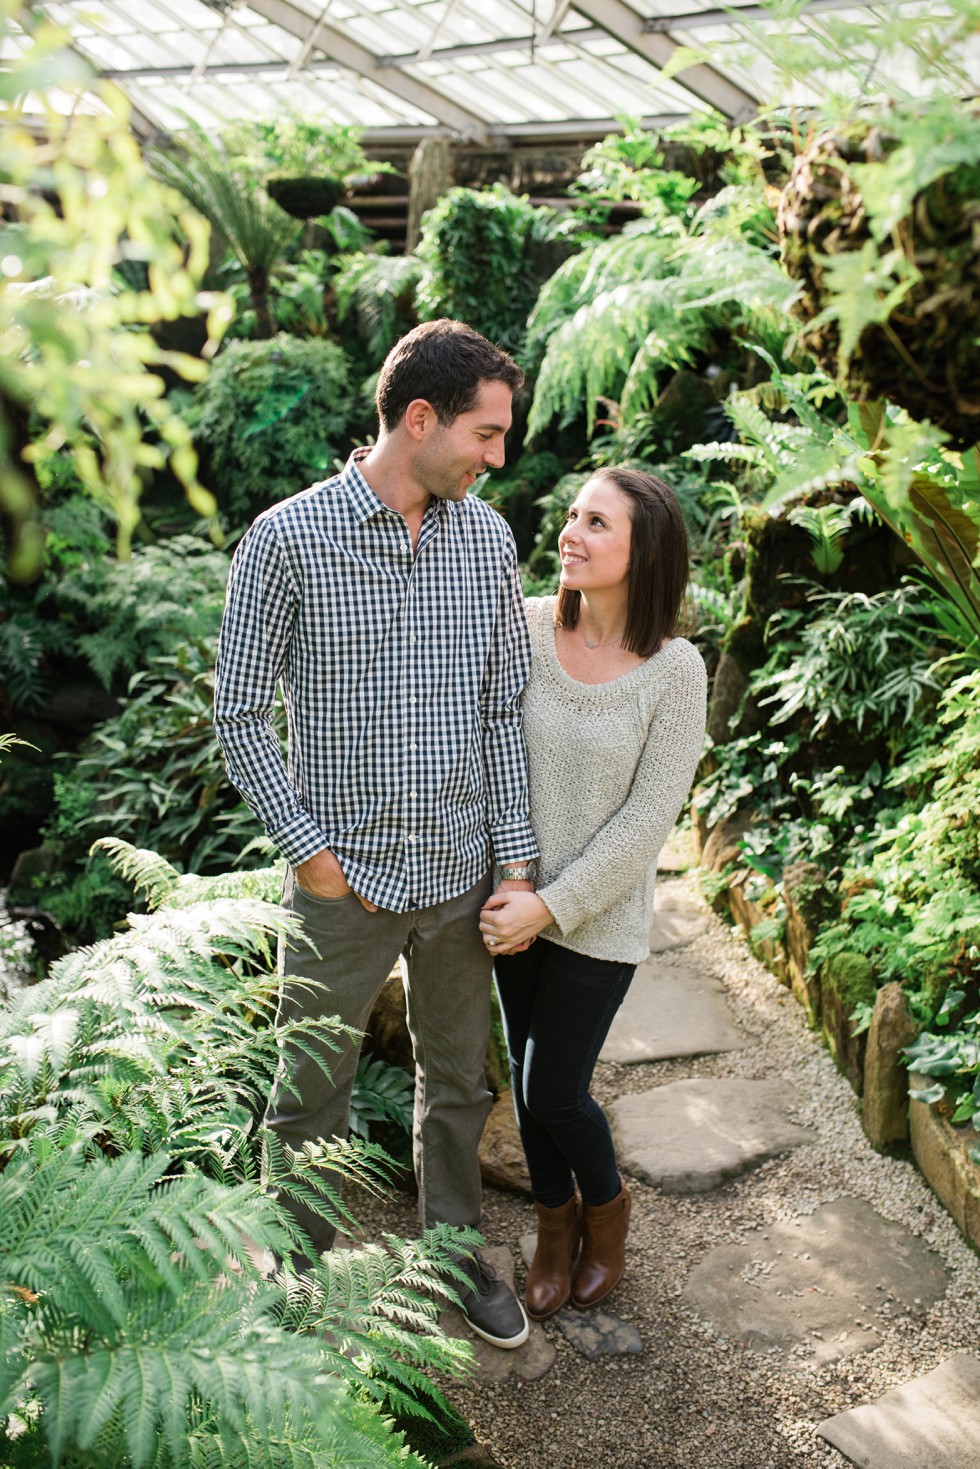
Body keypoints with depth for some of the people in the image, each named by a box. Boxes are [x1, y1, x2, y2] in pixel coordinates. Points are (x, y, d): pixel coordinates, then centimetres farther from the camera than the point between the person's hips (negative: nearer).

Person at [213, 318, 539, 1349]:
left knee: (457, 1081, 20)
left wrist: (516, 855, 1)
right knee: (312, 1095, 13)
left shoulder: (488, 538, 0)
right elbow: (238, 714, -7)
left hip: (462, 868, 4)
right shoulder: (286, 540, -13)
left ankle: (455, 1252, 42)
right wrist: (307, 848, -11)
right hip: (344, 876, -4)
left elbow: (505, 704, 5)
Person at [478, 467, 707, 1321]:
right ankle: (556, 1223, 42)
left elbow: (647, 820, -15)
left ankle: (607, 1205, 37)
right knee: (529, 1078, 16)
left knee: (553, 1093, 4)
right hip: (518, 900, 3)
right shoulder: (524, 627, -8)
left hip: (601, 918, -3)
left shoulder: (673, 671, -15)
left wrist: (553, 906, -17)